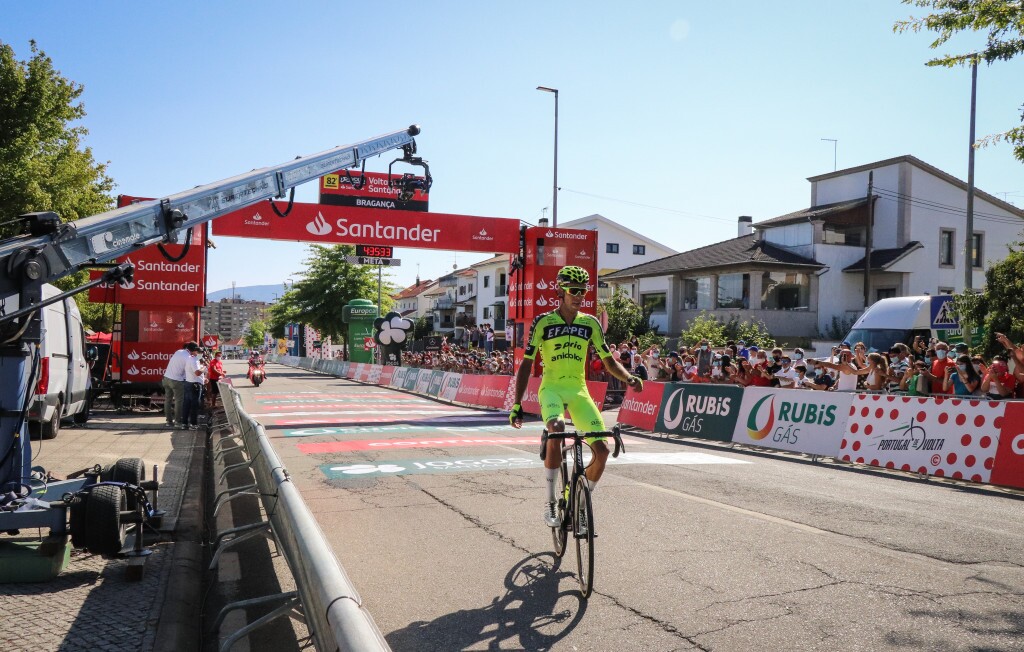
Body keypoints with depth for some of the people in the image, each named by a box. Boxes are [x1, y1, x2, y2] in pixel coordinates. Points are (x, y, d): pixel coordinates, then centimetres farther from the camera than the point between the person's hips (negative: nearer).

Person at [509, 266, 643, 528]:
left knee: (602, 449, -10)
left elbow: (609, 361, 9)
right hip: (551, 388, -4)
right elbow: (526, 364, -3)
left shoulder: (590, 323, 5)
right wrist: (516, 404, -9)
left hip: (579, 390, 4)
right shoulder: (543, 322, -4)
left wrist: (628, 377, -12)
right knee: (556, 429, -35)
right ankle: (550, 501, -20)